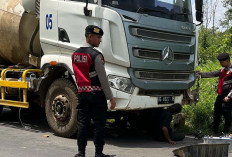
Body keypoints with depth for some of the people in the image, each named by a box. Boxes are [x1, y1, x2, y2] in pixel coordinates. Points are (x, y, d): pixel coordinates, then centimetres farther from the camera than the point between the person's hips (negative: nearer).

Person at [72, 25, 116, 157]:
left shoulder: (75, 54, 10)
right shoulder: (96, 55, -12)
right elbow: (103, 78, -13)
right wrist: (111, 97, -9)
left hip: (82, 93, 6)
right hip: (96, 93, -6)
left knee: (82, 123, 10)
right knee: (99, 124, 2)